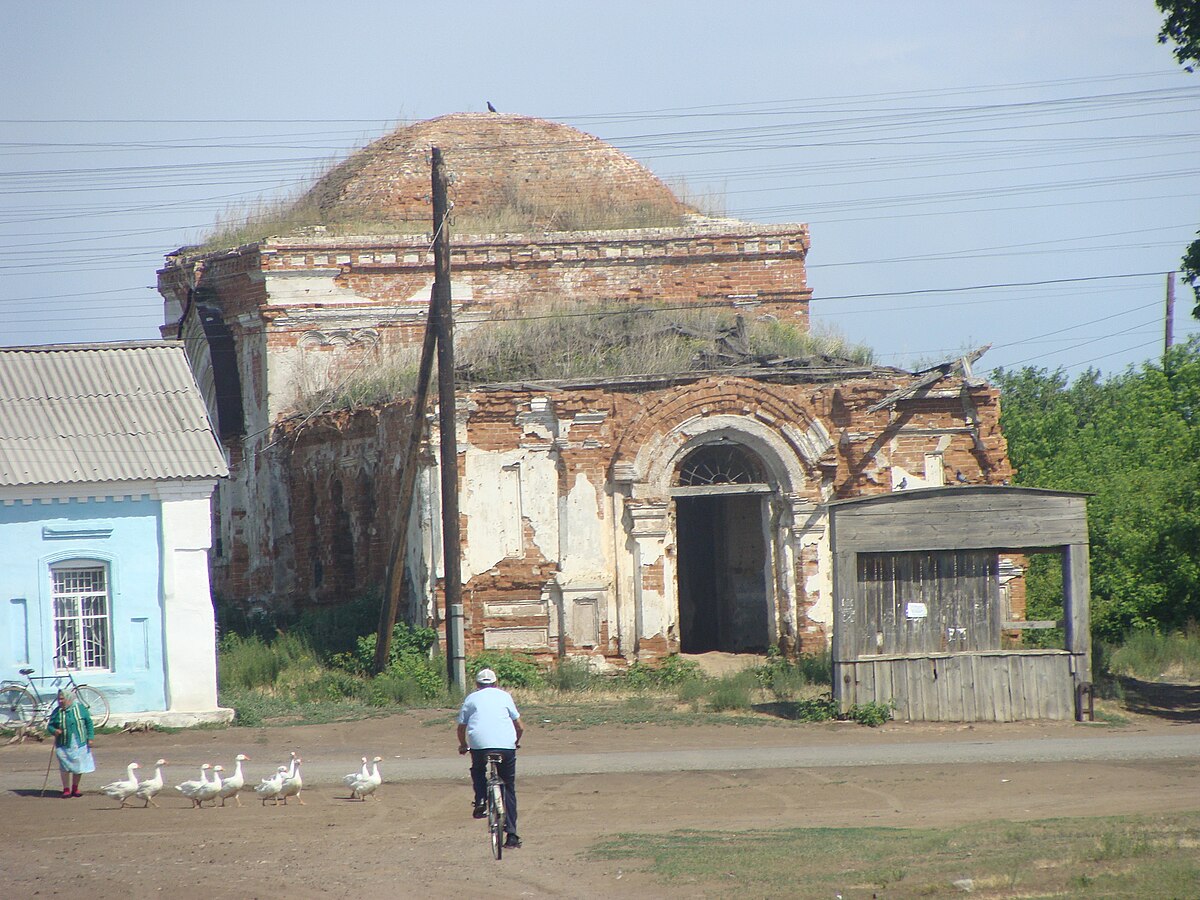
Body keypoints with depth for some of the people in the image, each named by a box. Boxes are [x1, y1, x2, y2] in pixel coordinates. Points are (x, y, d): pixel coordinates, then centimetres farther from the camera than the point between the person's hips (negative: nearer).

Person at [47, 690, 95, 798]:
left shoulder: (80, 708, 1)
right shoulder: (57, 712, 2)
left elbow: (89, 723, 6)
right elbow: (50, 726, 7)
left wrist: (90, 738, 0)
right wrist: (54, 731, -17)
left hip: (79, 744, 0)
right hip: (63, 745, 0)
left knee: (79, 767, 5)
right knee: (65, 768, -2)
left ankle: (75, 788, 20)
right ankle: (66, 789, 5)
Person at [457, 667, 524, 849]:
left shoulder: (471, 698, 18)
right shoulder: (504, 696, 19)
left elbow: (461, 727, 16)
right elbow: (519, 726, 18)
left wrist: (463, 745, 35)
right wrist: (516, 742, 37)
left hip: (479, 744, -1)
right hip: (506, 744, 1)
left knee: (478, 771, 32)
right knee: (509, 788, 13)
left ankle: (480, 800, 5)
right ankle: (512, 835, 8)